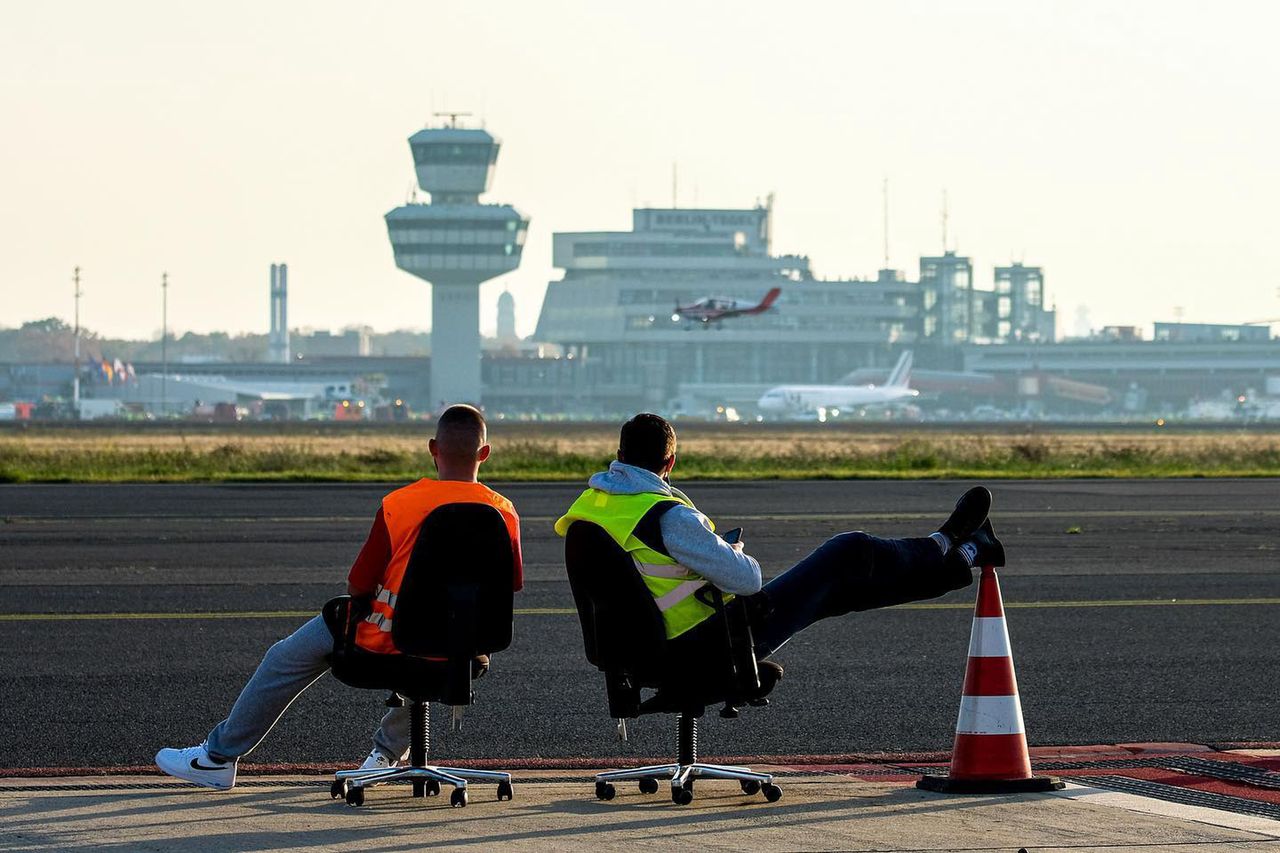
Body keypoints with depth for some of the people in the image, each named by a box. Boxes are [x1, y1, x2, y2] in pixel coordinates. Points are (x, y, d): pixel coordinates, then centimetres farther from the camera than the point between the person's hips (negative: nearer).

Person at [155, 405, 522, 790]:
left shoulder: (398, 504, -15)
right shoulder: (503, 513, -8)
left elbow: (357, 587, -9)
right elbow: (510, 585, 2)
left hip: (382, 643, -3)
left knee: (287, 657, 21)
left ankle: (219, 756, 31)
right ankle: (390, 750, 53)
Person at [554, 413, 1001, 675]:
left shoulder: (586, 506, -1)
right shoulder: (668, 516, -28)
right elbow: (745, 579, -23)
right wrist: (736, 552, 1)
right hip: (715, 644, -9)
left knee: (834, 585, 21)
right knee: (849, 553, 4)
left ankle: (960, 561, 32)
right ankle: (942, 548, 30)